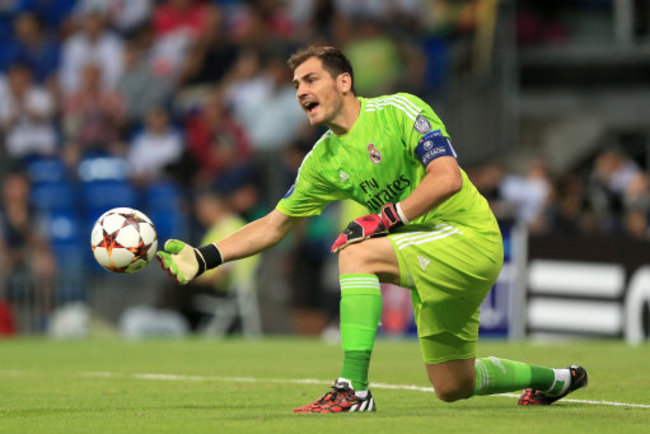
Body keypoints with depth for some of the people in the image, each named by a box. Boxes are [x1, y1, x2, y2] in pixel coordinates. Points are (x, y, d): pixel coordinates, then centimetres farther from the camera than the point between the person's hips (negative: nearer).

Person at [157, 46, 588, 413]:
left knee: (356, 253, -27)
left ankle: (353, 390, -27)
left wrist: (383, 220, -29)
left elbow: (447, 178, -25)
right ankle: (554, 380, 39)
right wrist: (202, 258, 3)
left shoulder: (399, 110, -13)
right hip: (434, 263, 8)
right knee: (452, 387, 13)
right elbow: (274, 225, 13)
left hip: (470, 236, -8)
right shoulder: (324, 160, 7)